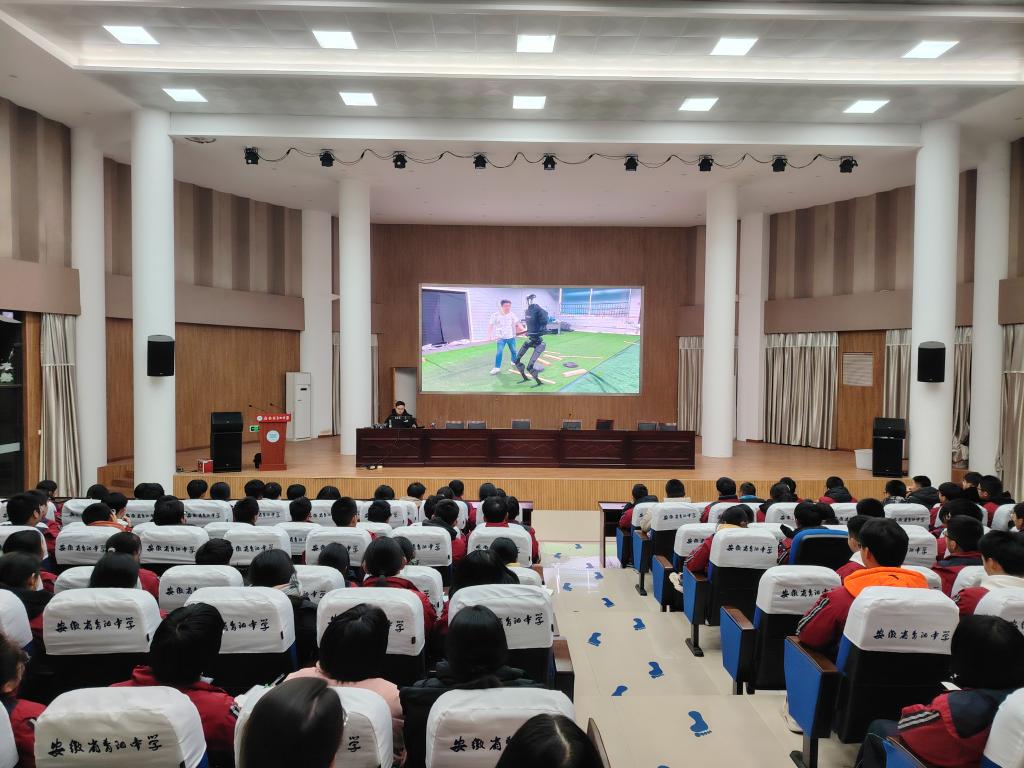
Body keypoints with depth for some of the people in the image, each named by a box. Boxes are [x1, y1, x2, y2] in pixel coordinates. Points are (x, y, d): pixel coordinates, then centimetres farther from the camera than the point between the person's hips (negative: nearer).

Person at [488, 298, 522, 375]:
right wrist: (489, 336, -17)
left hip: (511, 336, 3)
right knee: (499, 352, -11)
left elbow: (517, 323, -4)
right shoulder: (496, 315, -12)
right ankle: (497, 368, -3)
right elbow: (490, 325, -10)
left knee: (513, 350, 17)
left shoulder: (511, 314, -5)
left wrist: (523, 330, -17)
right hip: (501, 337, -3)